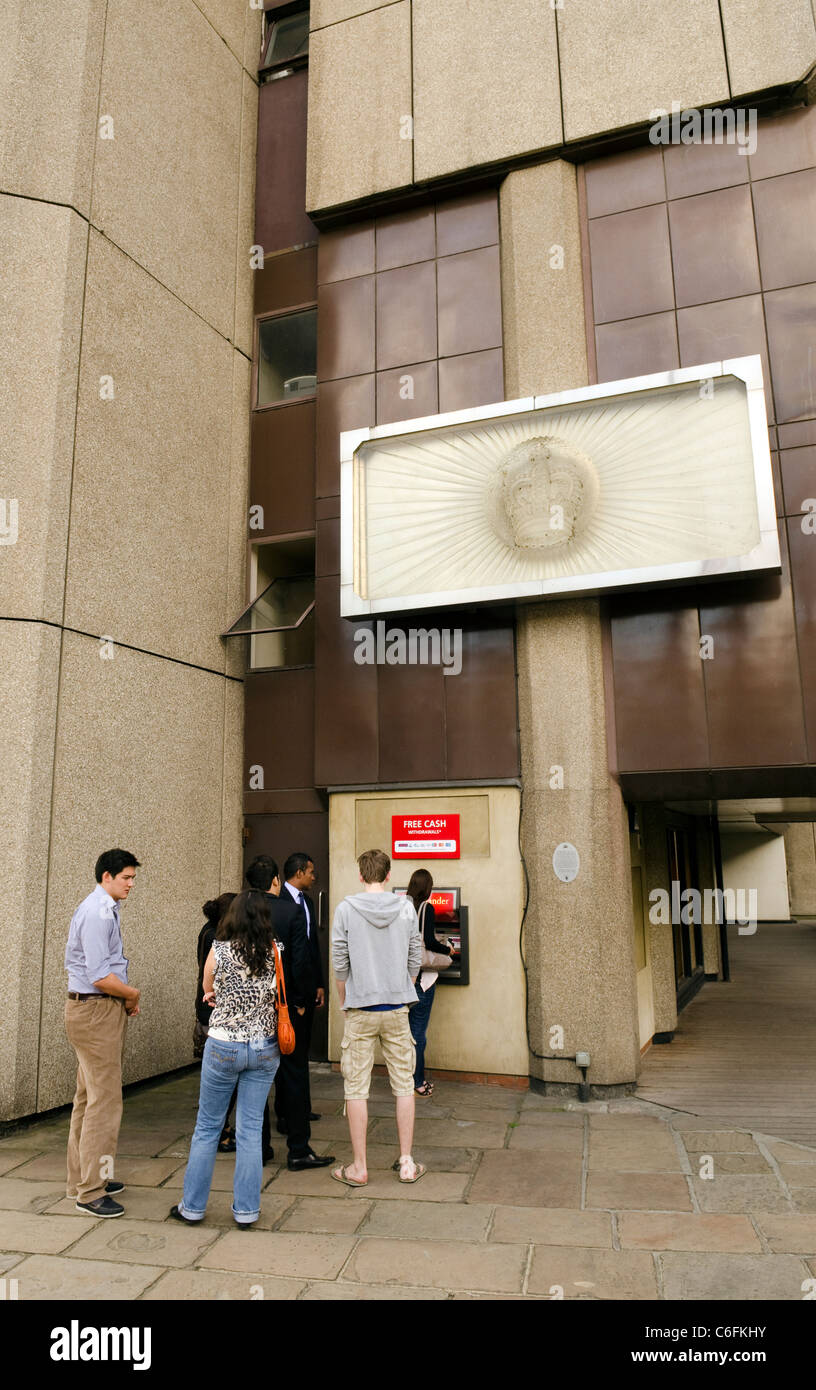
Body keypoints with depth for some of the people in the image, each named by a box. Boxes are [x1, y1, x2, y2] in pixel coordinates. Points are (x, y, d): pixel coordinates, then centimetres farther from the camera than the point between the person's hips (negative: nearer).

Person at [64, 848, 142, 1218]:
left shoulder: (104, 909, 13)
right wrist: (133, 994, -9)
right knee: (104, 1100, -6)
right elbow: (99, 977, -24)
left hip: (101, 1010, 11)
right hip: (96, 1011, -11)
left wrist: (125, 998, 9)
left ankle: (83, 1177, 31)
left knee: (88, 1098, 19)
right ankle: (90, 1191, 3)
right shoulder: (97, 913, -19)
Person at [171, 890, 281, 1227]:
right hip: (264, 1048, 2)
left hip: (223, 1046, -2)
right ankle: (246, 1210, 18)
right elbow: (279, 1000, 6)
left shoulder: (219, 951, -11)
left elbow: (209, 993, 7)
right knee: (250, 1130, 10)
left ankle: (193, 1206, 24)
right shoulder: (274, 954, -7)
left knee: (207, 1128, 13)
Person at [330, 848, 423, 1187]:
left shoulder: (346, 908, -6)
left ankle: (359, 1167, 13)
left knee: (356, 1088, 7)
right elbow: (415, 961, 4)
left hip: (360, 1009, -2)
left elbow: (339, 964, -3)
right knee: (404, 1085, 11)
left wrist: (345, 1004, 10)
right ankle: (406, 1162, 17)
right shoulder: (406, 908, -1)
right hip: (397, 1009, 2)